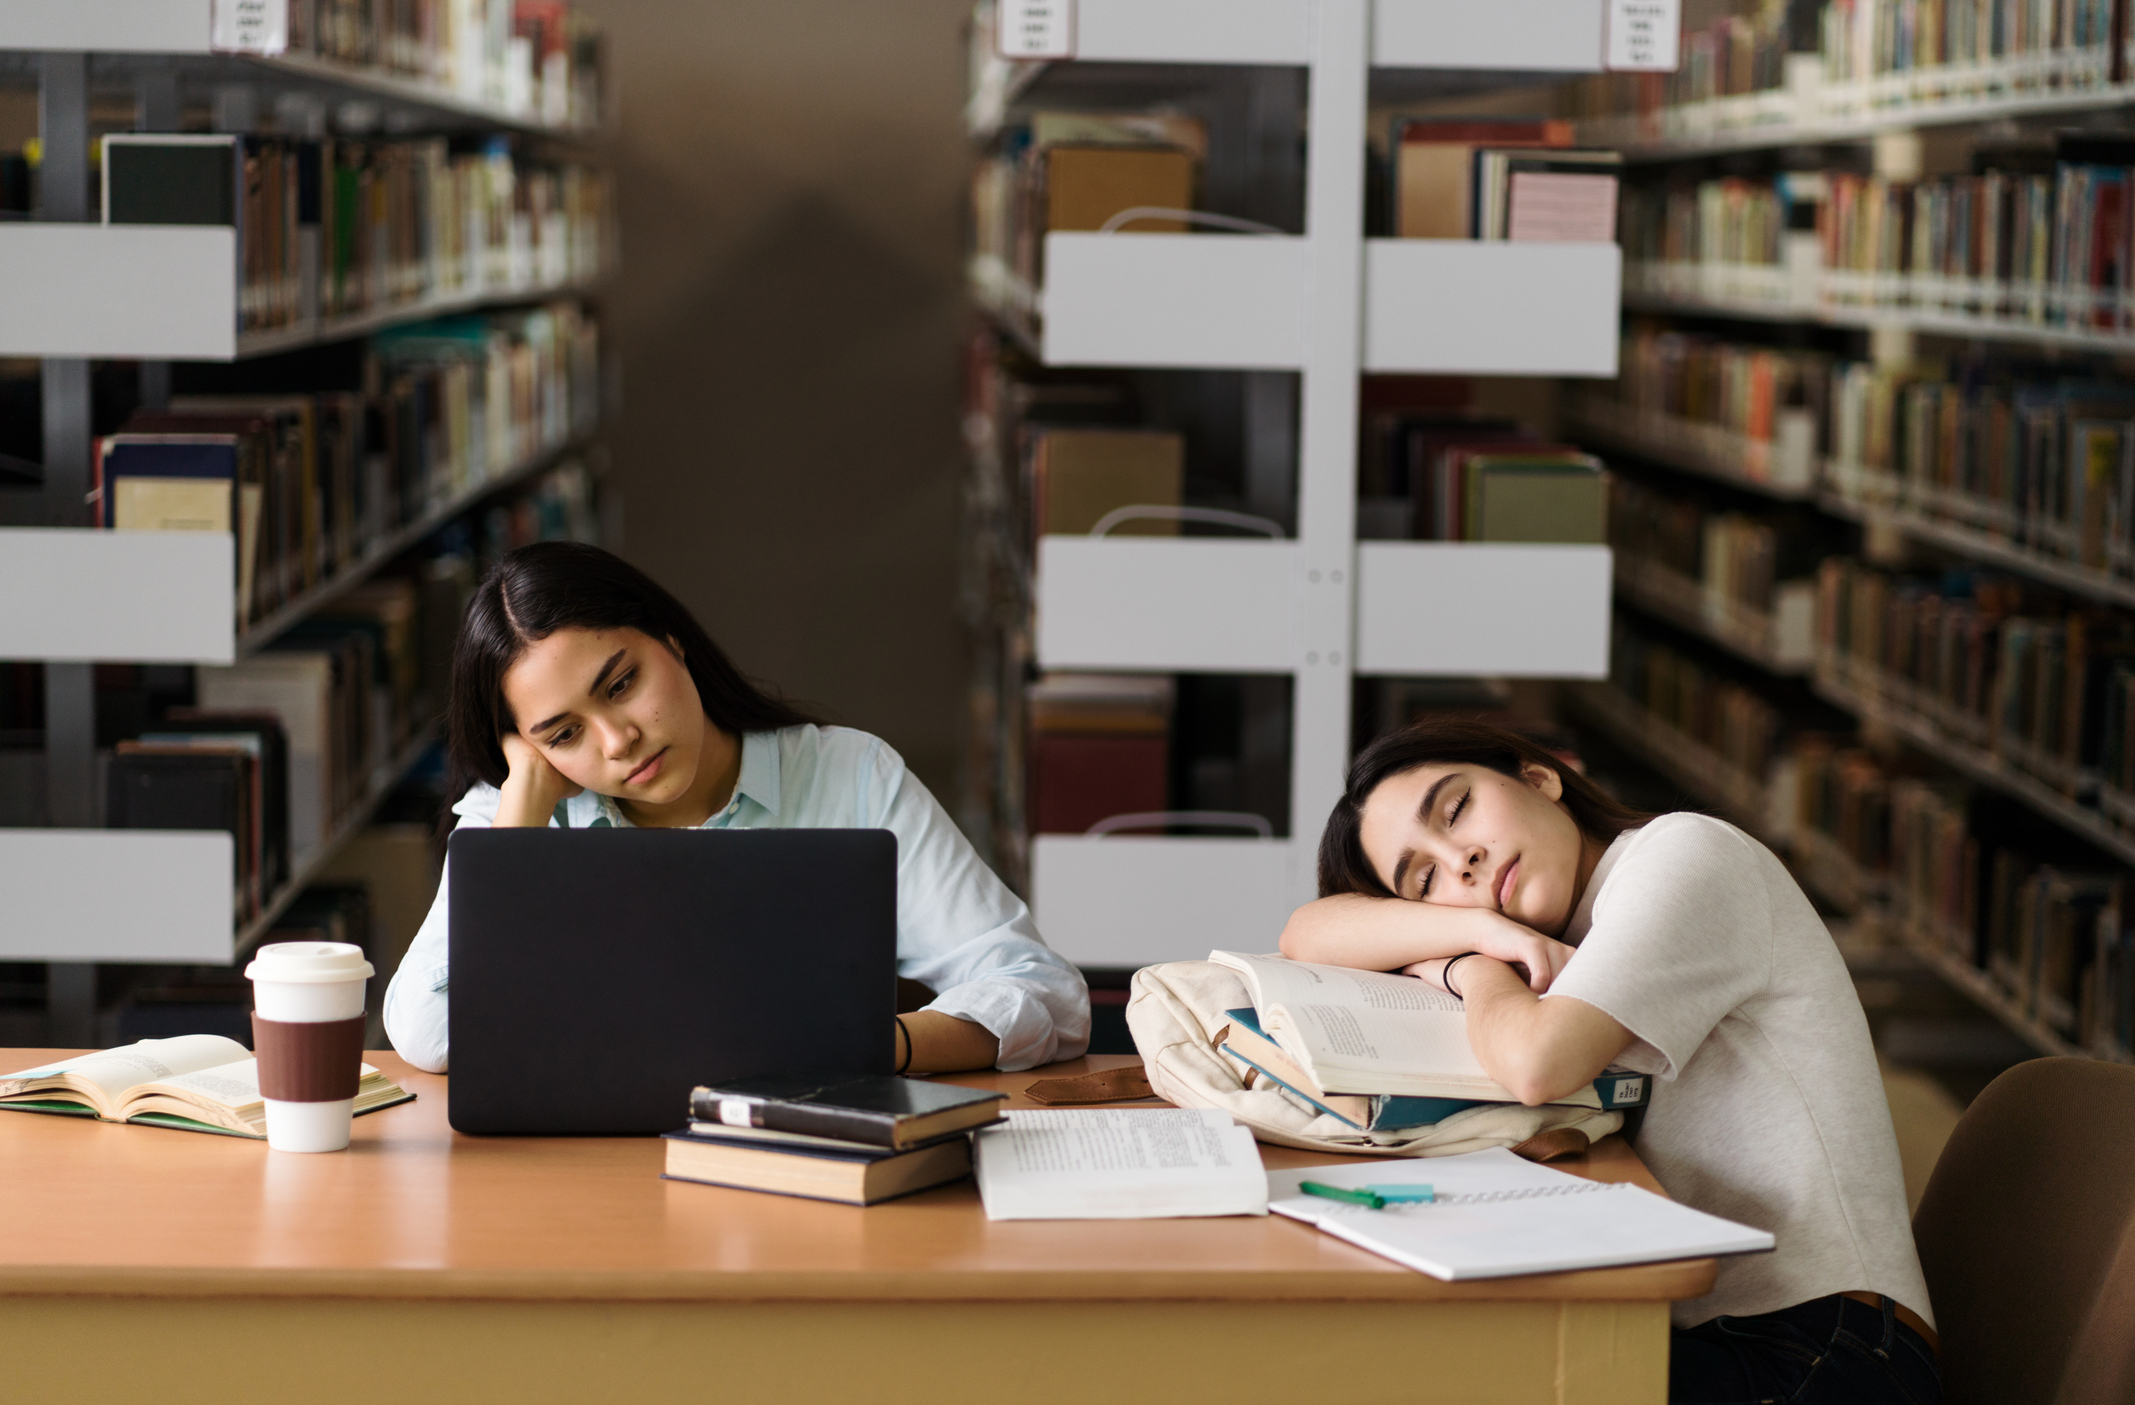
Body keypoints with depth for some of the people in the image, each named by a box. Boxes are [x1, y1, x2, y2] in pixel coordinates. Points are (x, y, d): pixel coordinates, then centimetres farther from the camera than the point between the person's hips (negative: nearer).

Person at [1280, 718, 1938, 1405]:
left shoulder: (1685, 852, -7)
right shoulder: (1562, 934, 16)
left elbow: (1537, 1064, -22)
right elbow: (1309, 934, 10)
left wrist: (1474, 971, -1)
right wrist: (1480, 930, -6)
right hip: (1695, 1337, 7)